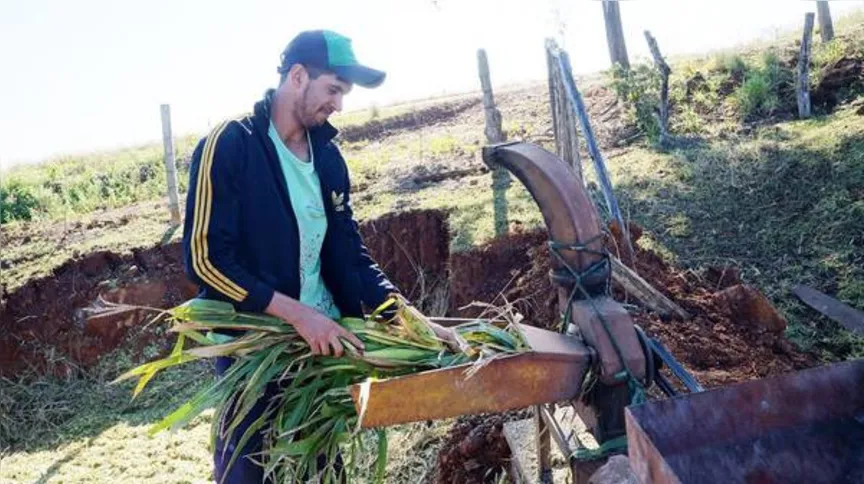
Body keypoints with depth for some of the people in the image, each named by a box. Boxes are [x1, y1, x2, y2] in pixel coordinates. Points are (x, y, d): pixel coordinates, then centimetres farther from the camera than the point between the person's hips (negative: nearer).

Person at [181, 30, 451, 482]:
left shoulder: (328, 156, 6)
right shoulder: (229, 146, -13)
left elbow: (348, 253, 9)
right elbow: (205, 259, -19)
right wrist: (296, 313, -24)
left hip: (322, 339, 6)